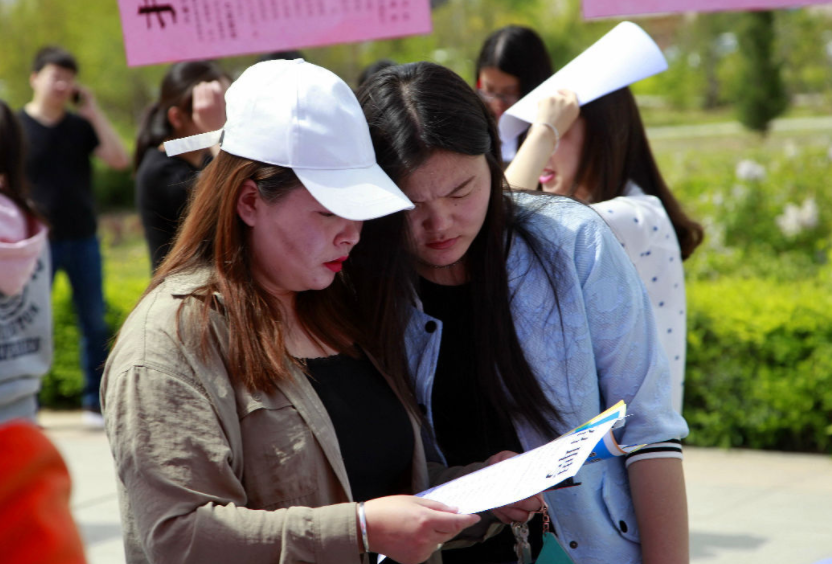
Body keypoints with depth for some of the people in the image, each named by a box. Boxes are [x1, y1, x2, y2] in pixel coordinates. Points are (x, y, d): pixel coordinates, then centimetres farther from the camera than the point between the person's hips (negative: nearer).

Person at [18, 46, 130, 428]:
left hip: (82, 239, 3)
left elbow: (119, 160, -5)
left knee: (94, 324, 6)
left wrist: (93, 111, -5)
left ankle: (96, 403, 15)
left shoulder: (80, 126, 7)